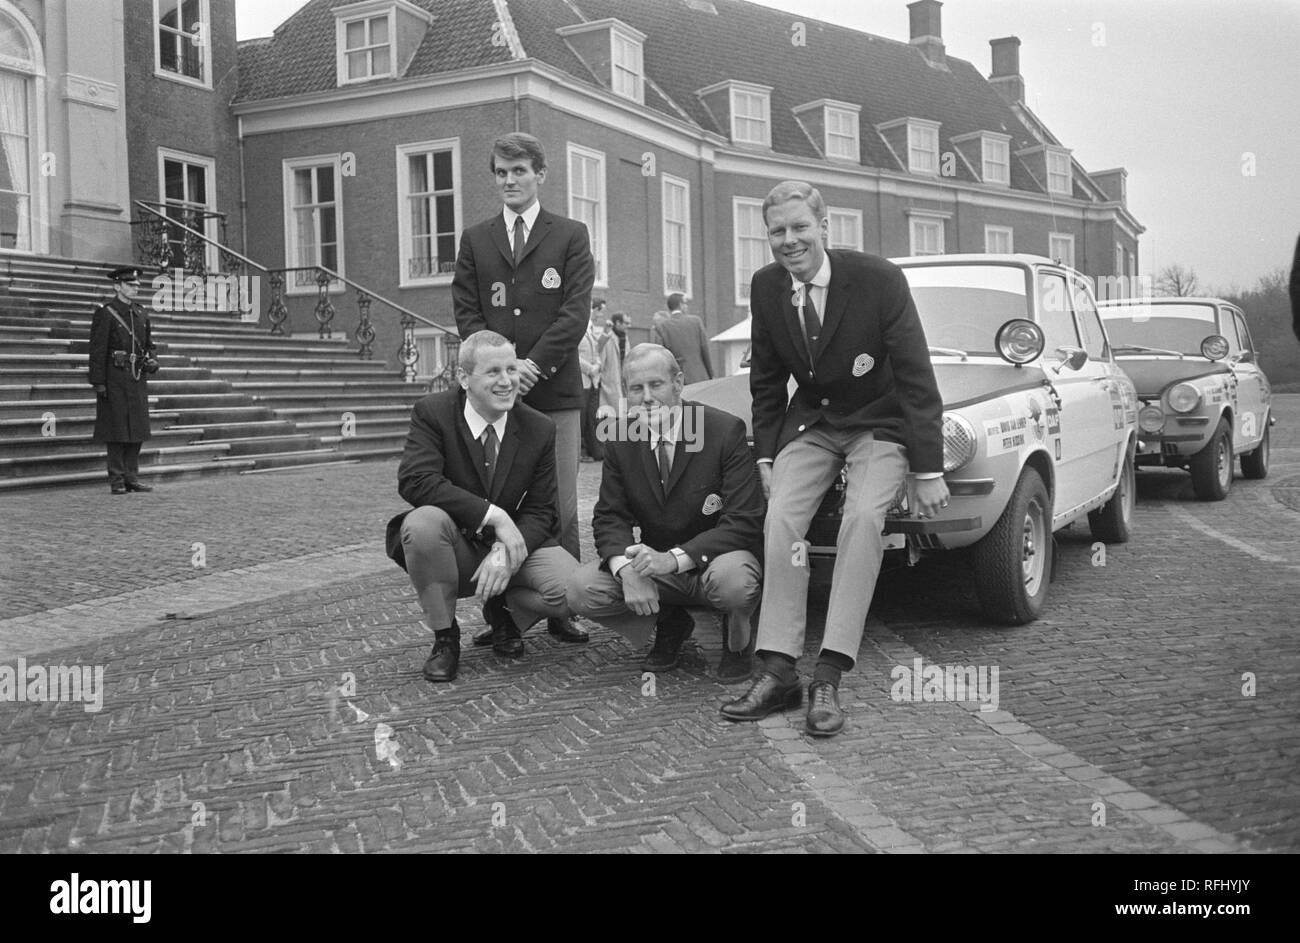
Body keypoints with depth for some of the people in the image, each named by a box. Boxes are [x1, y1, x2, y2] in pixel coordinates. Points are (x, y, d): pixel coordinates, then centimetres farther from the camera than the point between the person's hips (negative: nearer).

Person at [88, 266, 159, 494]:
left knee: (138, 430, 8)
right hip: (115, 379, -6)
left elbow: (148, 344, 23)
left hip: (138, 378, 6)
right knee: (117, 429, -2)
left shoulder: (141, 313, 13)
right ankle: (117, 480, 5)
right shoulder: (105, 312, -7)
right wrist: (98, 382, -15)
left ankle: (132, 477, 16)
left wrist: (152, 361, 2)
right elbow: (97, 349, -10)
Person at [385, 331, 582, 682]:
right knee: (422, 522, -36)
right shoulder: (432, 413, -12)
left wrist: (506, 553, -25)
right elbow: (414, 481, -26)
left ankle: (503, 610, 12)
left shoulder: (540, 429, -4)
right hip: (454, 550, -2)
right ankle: (444, 636, -12)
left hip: (511, 545, 2)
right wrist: (494, 516, -29)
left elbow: (539, 510, -4)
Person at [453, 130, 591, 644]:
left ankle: (562, 610, 6)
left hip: (555, 389, -1)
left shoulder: (571, 236, 9)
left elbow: (576, 311, -1)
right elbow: (466, 312, 8)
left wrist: (533, 364, -13)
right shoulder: (475, 239, 16)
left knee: (561, 506, -2)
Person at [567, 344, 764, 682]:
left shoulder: (725, 430, -16)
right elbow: (609, 517, -2)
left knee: (734, 580, -39)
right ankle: (668, 625, 10)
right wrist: (626, 569, -25)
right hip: (655, 562, 4)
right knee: (581, 589, -18)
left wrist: (674, 558, -33)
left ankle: (737, 639, 0)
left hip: (714, 558, -4)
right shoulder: (621, 442, -2)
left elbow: (744, 522, -21)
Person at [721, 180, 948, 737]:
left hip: (879, 421, -4)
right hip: (810, 423, 4)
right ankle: (778, 671, -15)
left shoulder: (878, 279, -19)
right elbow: (766, 380, 7)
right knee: (780, 519, -18)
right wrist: (766, 457, 2)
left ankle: (828, 676, -25)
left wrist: (928, 471, -16)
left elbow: (916, 378, -16)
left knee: (863, 519, -26)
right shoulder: (765, 288, -6)